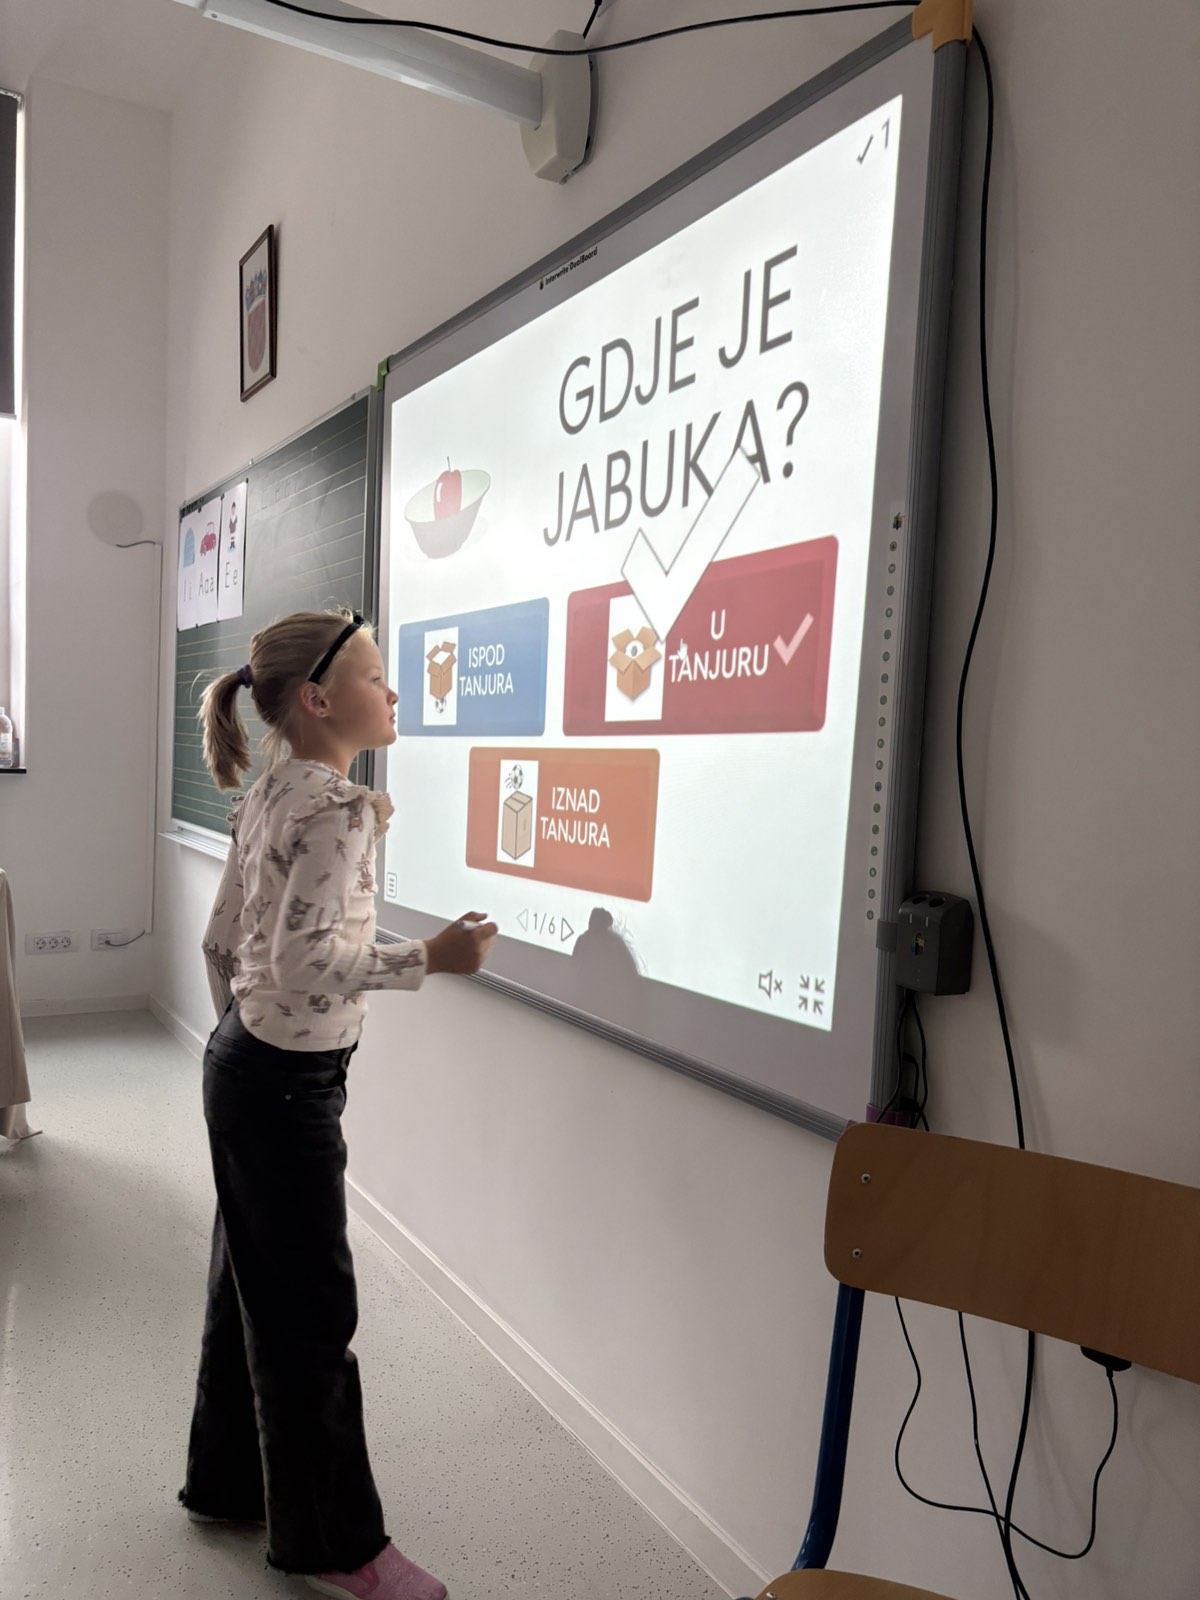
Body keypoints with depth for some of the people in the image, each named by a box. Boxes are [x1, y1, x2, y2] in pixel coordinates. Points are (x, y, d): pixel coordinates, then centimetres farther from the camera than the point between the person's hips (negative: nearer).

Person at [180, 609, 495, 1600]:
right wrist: (431, 957, -24)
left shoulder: (267, 797, 7)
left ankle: (230, 1482, 42)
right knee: (314, 1308, 5)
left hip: (242, 1064, 9)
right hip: (291, 1083, -9)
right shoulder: (339, 807, -20)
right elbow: (305, 964, -28)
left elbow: (222, 941, 13)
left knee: (253, 1282, 22)